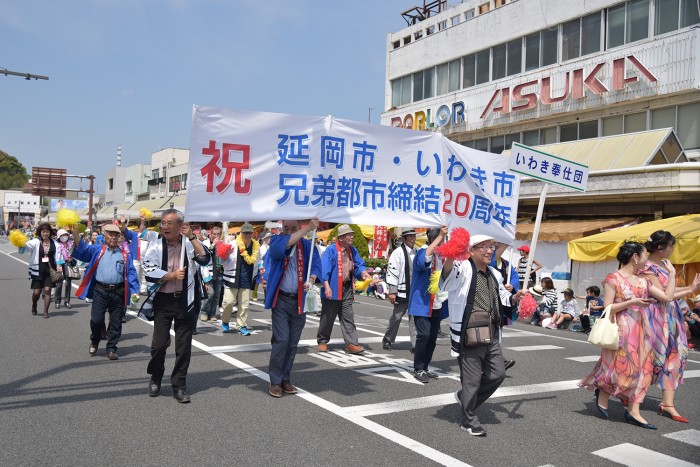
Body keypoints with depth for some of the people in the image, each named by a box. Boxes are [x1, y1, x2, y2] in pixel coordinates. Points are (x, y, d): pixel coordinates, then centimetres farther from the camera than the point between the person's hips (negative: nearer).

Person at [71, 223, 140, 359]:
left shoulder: (124, 254, 10)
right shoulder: (97, 250, 8)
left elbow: (131, 273, 5)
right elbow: (83, 249, -10)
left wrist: (134, 291, -4)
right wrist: (76, 235, -26)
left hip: (118, 292, 1)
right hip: (100, 291, -1)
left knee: (116, 322, 5)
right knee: (96, 320, -4)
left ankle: (111, 349, 18)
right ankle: (94, 342, 24)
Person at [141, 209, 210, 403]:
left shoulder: (190, 244, 0)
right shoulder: (155, 246, -1)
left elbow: (205, 259, -17)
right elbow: (149, 271, -8)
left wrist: (192, 236, -18)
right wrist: (171, 275, -16)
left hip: (185, 300, 0)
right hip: (163, 300, 0)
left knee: (184, 345, 5)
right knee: (159, 343, 1)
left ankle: (179, 385, 18)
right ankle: (155, 378, 28)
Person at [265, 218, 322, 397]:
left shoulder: (307, 245, 4)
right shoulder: (276, 240, -2)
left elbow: (316, 264, -7)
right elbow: (284, 244, -25)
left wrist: (311, 280, -28)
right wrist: (308, 228, -31)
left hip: (299, 300, 3)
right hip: (281, 299, -3)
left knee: (293, 343, 9)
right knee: (281, 339, -10)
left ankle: (286, 379, 21)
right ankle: (275, 381, 3)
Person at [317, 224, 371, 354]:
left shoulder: (353, 250, 9)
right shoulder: (331, 250, -12)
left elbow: (359, 264, 15)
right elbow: (324, 268, -17)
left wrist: (363, 272, -8)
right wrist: (326, 286, -25)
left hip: (347, 289, 5)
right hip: (333, 289, -5)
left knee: (348, 317, 3)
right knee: (328, 317, 8)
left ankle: (351, 343, 3)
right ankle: (322, 341, 25)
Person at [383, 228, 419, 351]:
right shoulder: (398, 252, -8)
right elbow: (392, 271, -11)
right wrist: (392, 291, -14)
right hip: (402, 292, -4)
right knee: (396, 317, 8)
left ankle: (415, 344, 5)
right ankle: (388, 339, 27)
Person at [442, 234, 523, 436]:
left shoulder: (494, 274, 16)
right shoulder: (463, 270, -11)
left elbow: (502, 296, 30)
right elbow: (447, 270, -34)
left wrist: (514, 298, 8)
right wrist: (451, 257, -56)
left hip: (492, 336, 8)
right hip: (469, 335, -8)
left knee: (498, 373, 13)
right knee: (472, 379, 1)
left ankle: (466, 397, 34)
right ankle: (469, 421, 20)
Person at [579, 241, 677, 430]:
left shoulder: (643, 280, 11)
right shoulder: (613, 278, -8)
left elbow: (667, 296, 8)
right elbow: (608, 308, -12)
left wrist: (672, 274, 10)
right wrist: (632, 302, -21)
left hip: (641, 329, 7)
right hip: (621, 329, -7)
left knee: (641, 368, 3)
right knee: (620, 367, -4)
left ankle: (633, 412, 8)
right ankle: (602, 394, 23)